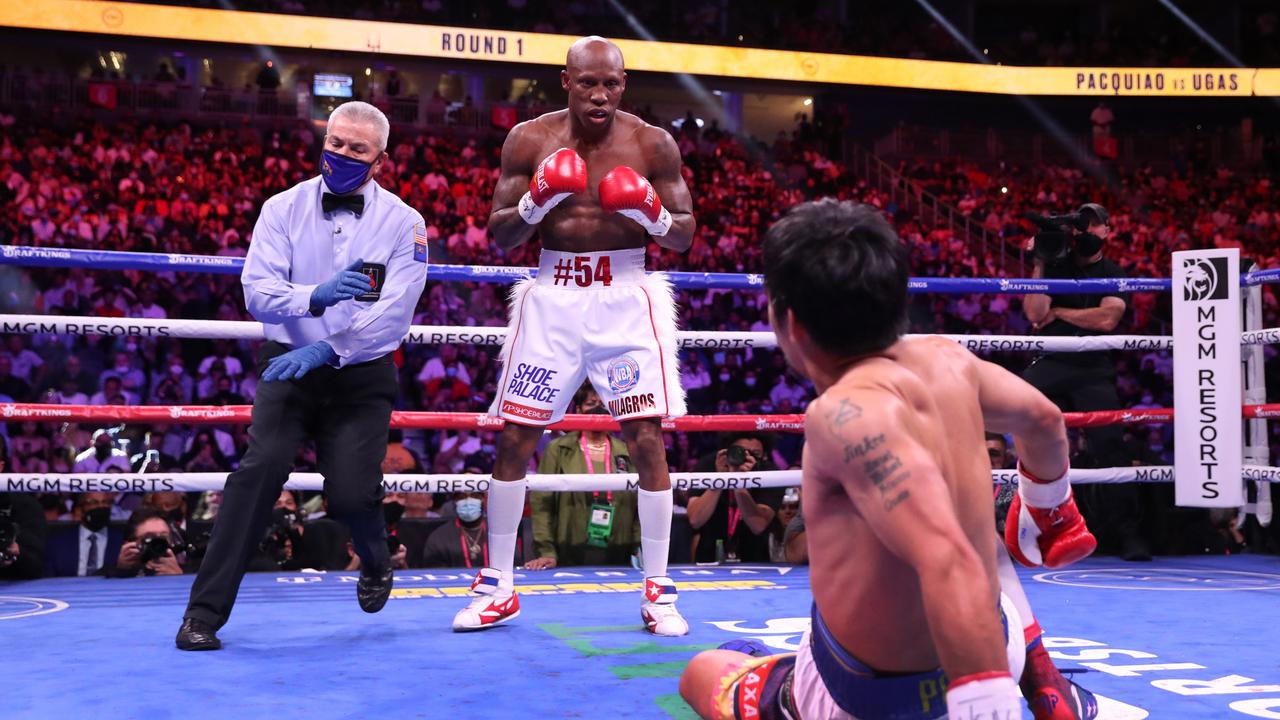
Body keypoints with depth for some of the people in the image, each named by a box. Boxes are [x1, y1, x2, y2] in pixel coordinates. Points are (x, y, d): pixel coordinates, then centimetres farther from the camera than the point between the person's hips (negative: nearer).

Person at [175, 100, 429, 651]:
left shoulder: (403, 223, -1)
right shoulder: (283, 208, 3)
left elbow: (393, 314, -10)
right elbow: (257, 290, -8)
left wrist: (326, 350, -21)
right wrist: (315, 296, -28)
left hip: (362, 375, 0)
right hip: (289, 364, 1)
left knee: (351, 493, -11)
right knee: (262, 466, -21)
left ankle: (376, 563, 27)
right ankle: (204, 613, -13)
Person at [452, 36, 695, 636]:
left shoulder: (654, 145, -3)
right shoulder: (529, 140, -1)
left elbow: (684, 234, 3)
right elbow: (499, 236, 1)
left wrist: (654, 215, -19)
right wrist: (535, 202, -19)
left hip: (627, 298, -1)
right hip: (553, 297, 1)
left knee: (647, 441, -5)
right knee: (514, 441, 3)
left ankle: (657, 591, 8)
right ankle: (498, 588, 17)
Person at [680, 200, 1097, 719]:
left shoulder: (846, 413, -30)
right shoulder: (945, 360, -7)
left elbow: (948, 563, -42)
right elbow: (1042, 419, 14)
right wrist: (1049, 516, 34)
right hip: (995, 651, 7)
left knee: (700, 673, 21)